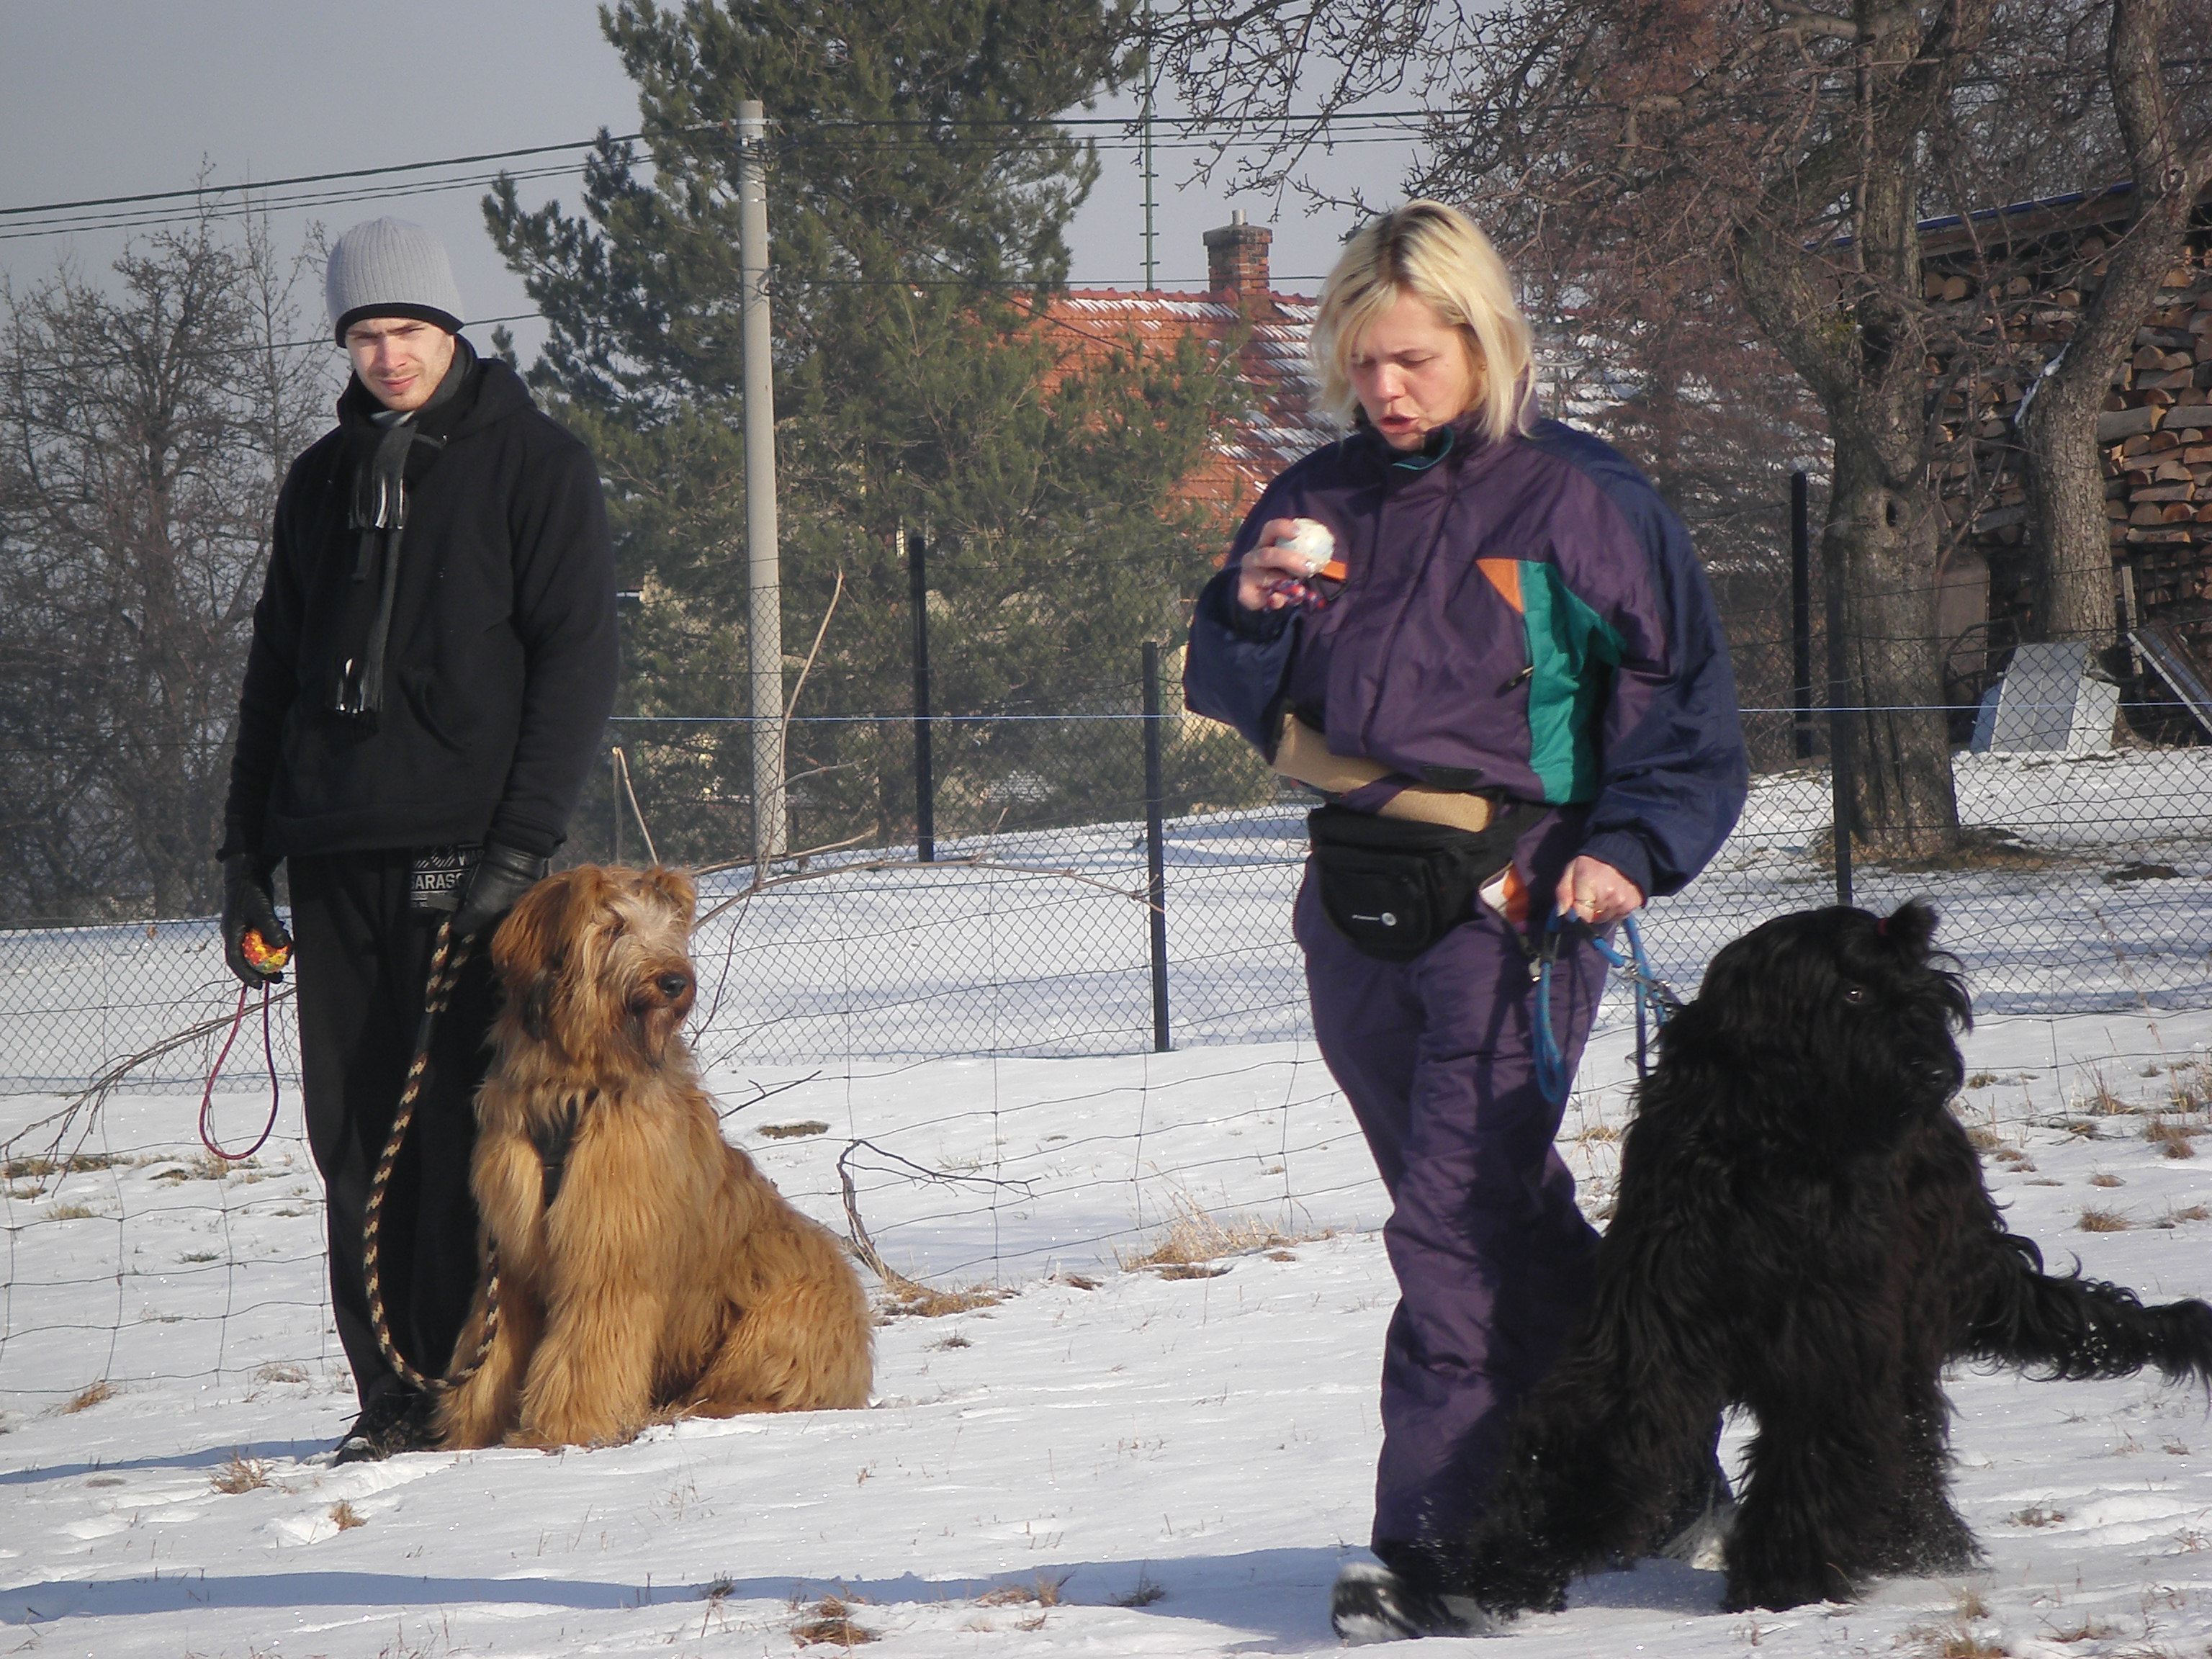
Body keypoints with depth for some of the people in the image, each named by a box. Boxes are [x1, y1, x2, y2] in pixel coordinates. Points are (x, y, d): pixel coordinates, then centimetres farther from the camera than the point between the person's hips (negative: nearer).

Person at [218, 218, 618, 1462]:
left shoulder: (536, 464, 2)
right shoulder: (323, 482, 18)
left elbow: (578, 663, -4)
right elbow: (275, 674, 21)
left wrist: (524, 843, -14)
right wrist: (246, 854, 13)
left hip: (466, 846, -5)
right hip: (338, 850, 5)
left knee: (461, 1128, -8)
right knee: (355, 1136, 2)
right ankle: (395, 1397, 7)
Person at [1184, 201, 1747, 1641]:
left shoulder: (1576, 498, -4)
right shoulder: (1320, 498, 11)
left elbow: (1686, 698, 0)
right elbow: (1230, 697, 16)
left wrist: (1630, 847, -14)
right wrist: (1255, 611, -6)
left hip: (1510, 902, -6)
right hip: (1358, 909, 6)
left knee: (1457, 1225, -14)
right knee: (1507, 1215, 14)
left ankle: (1437, 1548, -14)